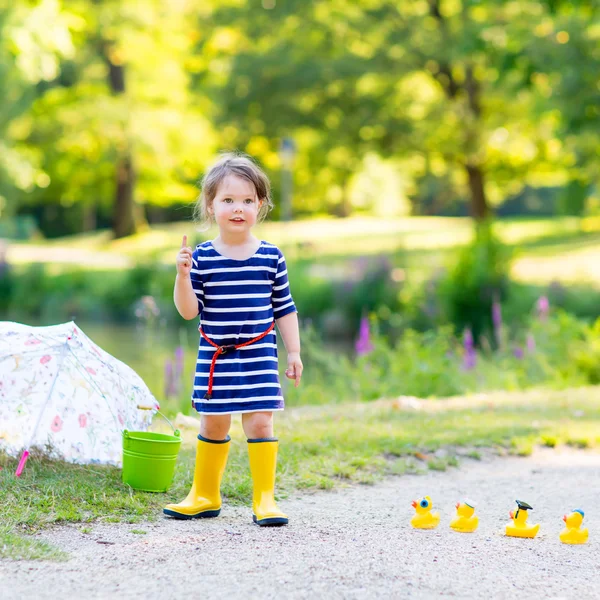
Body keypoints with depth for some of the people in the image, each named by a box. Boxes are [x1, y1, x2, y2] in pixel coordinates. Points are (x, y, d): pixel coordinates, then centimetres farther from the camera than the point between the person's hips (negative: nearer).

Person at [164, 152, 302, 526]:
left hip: (259, 356, -1)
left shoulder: (271, 257, 0)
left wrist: (294, 352, 4)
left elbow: (285, 309, 7)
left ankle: (264, 499, 5)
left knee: (260, 422, -5)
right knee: (213, 425, 12)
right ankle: (205, 496, 27)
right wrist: (183, 274, -19)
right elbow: (189, 311, -6)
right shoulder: (202, 258, -3)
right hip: (215, 358, 1)